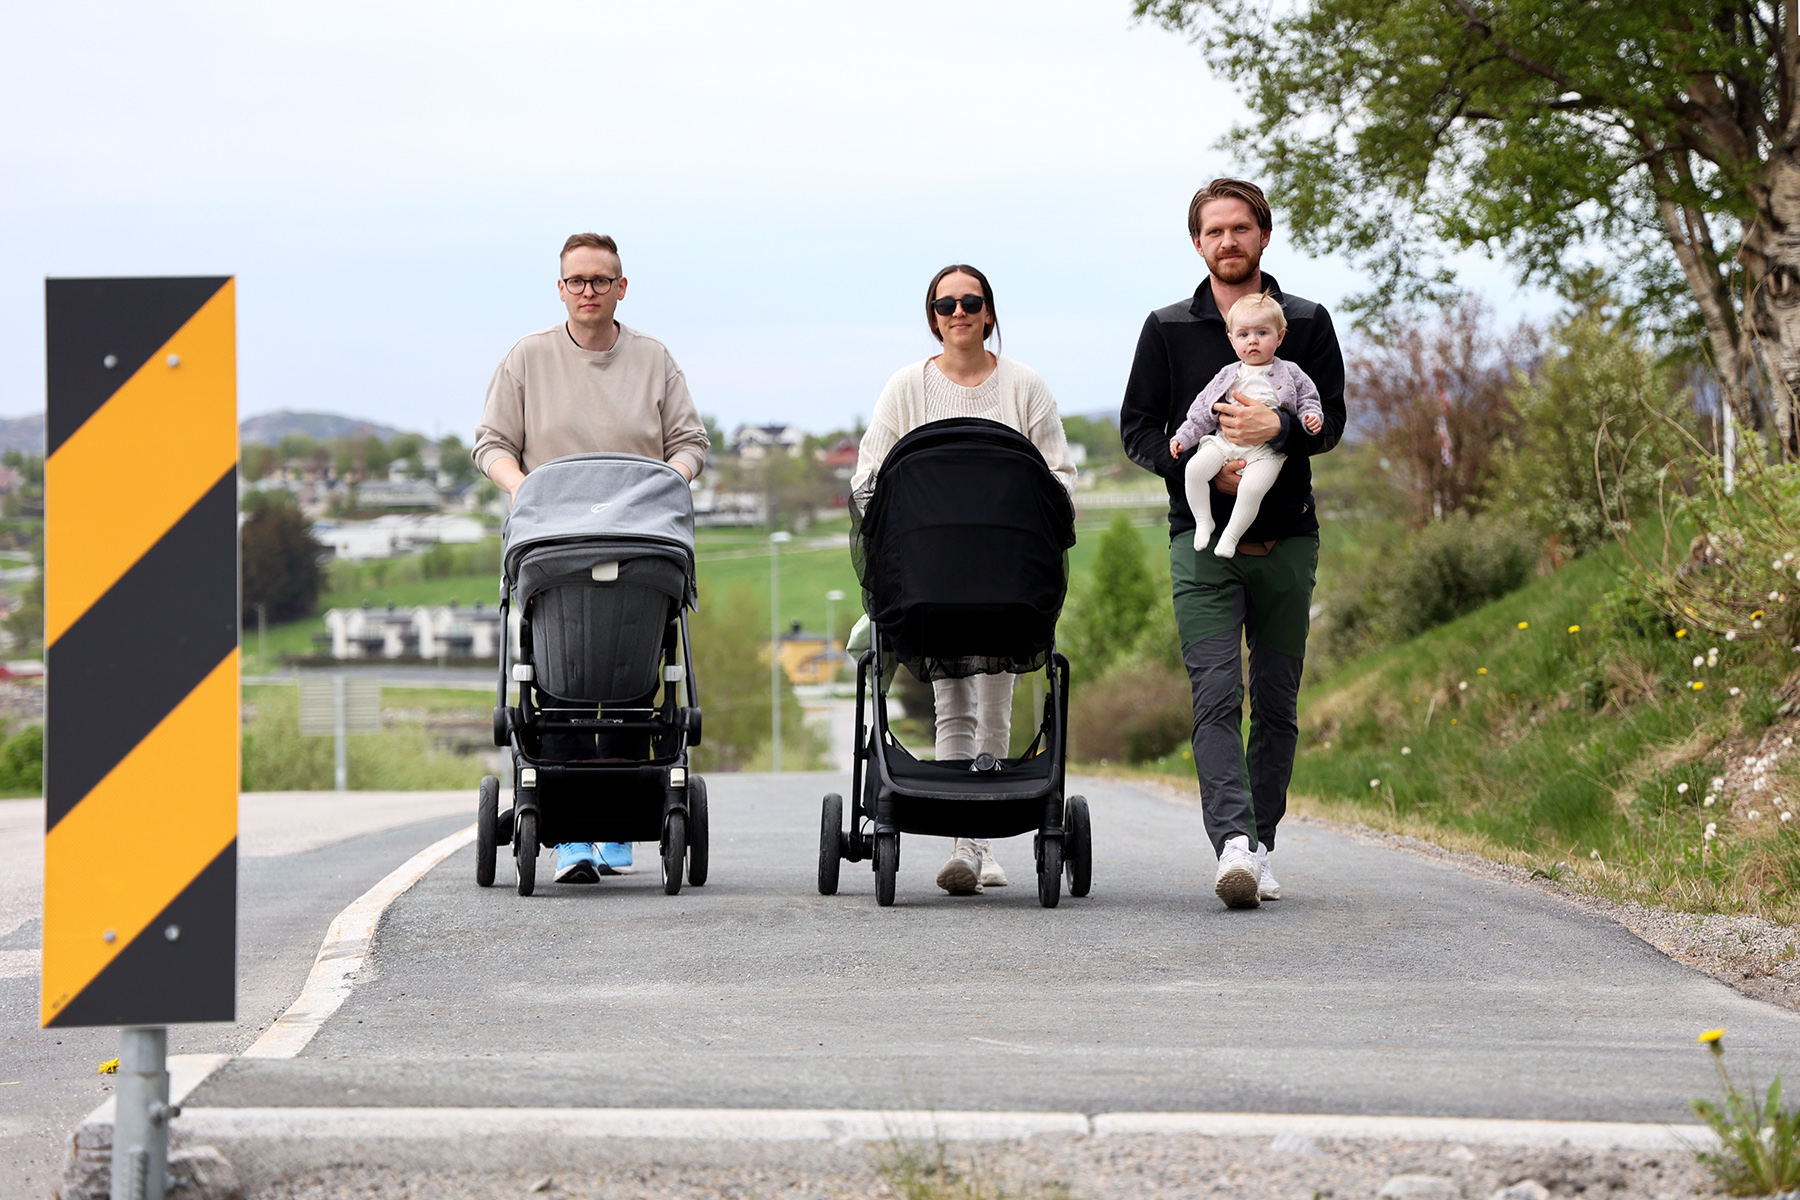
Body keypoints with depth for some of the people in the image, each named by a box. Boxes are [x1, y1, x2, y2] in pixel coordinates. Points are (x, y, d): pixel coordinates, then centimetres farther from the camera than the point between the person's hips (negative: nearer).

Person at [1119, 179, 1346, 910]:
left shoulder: (1307, 324, 8)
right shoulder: (1167, 330, 7)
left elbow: (1331, 420, 0)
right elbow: (1137, 429, 5)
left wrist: (1277, 427, -22)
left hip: (1287, 540, 2)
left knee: (1277, 704, 5)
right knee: (1216, 697, -15)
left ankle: (1259, 849, 13)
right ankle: (1233, 843, -27)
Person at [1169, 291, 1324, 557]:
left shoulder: (1289, 374, 8)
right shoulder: (1228, 375, 13)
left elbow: (1307, 398, 14)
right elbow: (1203, 410, 16)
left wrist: (1310, 416, -8)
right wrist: (1183, 437, 10)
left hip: (1266, 448, -3)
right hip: (1225, 441, 3)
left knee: (1252, 487, -30)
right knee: (1194, 469, -21)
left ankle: (1231, 534, -12)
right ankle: (1203, 522, -5)